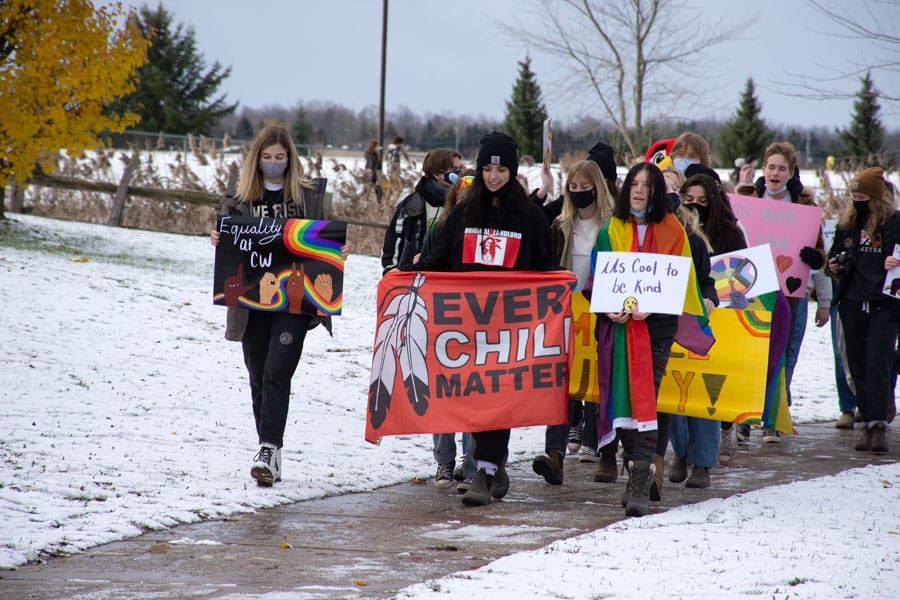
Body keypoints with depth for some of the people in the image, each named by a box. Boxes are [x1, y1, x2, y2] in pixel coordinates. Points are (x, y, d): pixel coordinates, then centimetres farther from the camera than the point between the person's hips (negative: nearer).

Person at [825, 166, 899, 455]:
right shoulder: (847, 222, 13)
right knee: (858, 366, 7)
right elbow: (836, 254, 25)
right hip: (852, 303, 5)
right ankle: (868, 423, 13)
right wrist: (833, 266, 3)